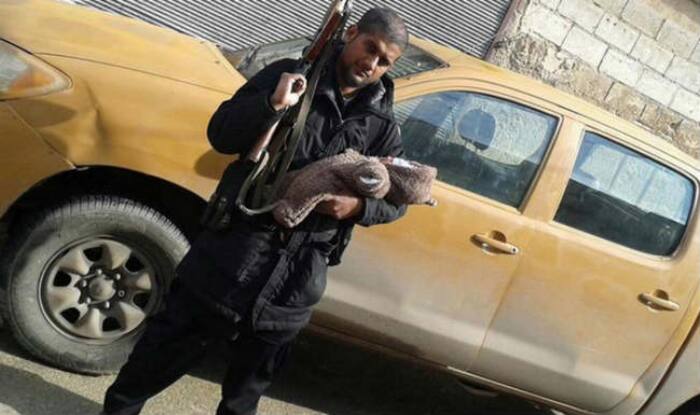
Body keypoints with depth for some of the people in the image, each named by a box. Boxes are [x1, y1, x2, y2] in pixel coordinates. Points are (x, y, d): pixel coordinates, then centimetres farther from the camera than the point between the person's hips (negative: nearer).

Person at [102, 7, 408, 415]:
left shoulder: (382, 125, 6)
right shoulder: (289, 76, -2)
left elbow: (397, 199, 9)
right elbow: (221, 134, -6)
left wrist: (359, 207, -13)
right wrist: (272, 104, -24)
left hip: (297, 277, 2)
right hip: (235, 250, -2)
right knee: (168, 350, 11)